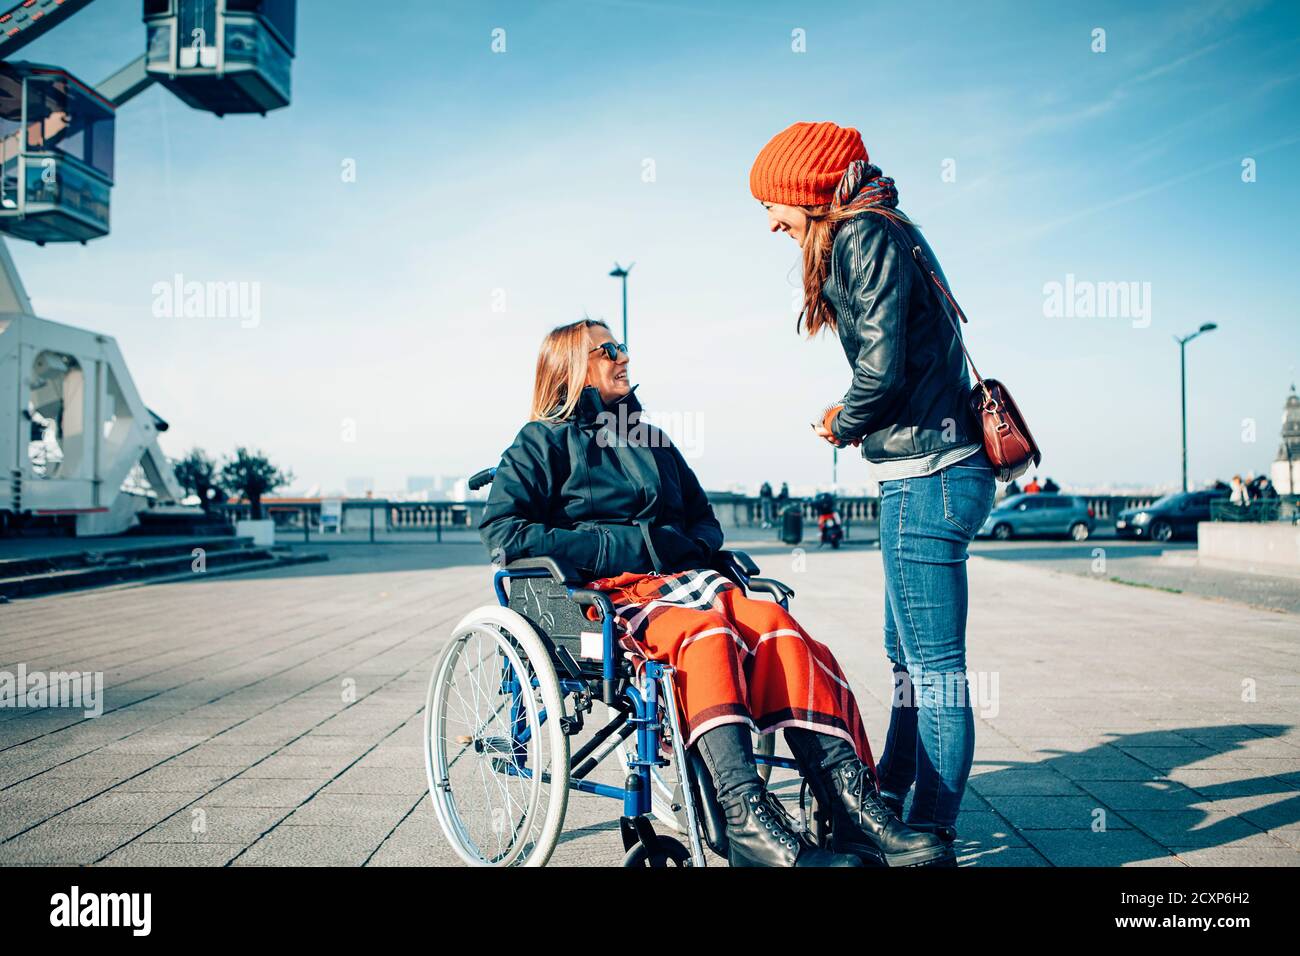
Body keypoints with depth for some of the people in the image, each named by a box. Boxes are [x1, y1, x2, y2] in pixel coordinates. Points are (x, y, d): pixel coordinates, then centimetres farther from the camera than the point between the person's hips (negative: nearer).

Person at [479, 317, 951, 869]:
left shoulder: (654, 444, 29)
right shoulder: (544, 441, 10)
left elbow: (704, 519, 31)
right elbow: (501, 531, -6)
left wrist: (689, 545, 3)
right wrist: (626, 546, -12)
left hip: (678, 578, 5)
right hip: (605, 594, -5)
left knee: (773, 622, -28)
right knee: (705, 627, -38)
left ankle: (853, 806, -39)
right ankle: (748, 819, -48)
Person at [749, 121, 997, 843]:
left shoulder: (863, 234, -9)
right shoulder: (883, 233, 21)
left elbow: (882, 363, -19)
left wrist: (844, 427, -2)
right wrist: (856, 418, 8)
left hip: (926, 473, -11)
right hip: (932, 470, 11)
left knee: (934, 668, -4)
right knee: (908, 655, 18)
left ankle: (930, 837, 5)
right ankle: (889, 802, 31)